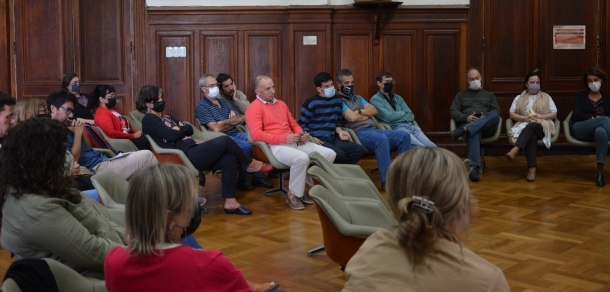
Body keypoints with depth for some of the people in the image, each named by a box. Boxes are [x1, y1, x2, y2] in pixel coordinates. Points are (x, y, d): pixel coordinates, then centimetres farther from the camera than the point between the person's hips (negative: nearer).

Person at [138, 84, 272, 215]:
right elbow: (172, 136, -17)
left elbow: (190, 129, 16)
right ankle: (251, 164, 4)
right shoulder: (149, 120, -3)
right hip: (186, 156, -9)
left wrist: (178, 129, -4)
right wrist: (181, 130, 4)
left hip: (193, 151, 9)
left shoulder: (166, 117, 26)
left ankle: (230, 202, -7)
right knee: (224, 141, -19)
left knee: (229, 160, -9)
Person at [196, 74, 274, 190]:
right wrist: (232, 121, -1)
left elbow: (241, 119, 8)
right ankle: (242, 180, -11)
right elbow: (216, 128, -17)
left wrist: (225, 123, -10)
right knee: (246, 146, -30)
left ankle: (258, 177, -5)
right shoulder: (202, 106, -6)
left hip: (236, 134, 8)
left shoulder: (223, 102, 18)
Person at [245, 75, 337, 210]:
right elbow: (256, 134, -16)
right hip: (275, 146, -8)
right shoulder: (254, 108, -4)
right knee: (302, 158, -37)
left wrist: (302, 134, 3)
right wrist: (284, 138, -20)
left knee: (330, 154, -6)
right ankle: (293, 194, -14)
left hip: (295, 142, 8)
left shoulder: (281, 104, 22)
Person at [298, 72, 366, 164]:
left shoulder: (337, 100, 12)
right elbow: (302, 124, -3)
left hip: (333, 138, 7)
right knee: (339, 154, -32)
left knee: (360, 150, -7)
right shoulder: (311, 103, -7)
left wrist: (340, 131, 2)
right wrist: (312, 138, -16)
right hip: (319, 140, -7)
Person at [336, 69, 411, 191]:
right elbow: (352, 117, -13)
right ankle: (386, 181, -36)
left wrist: (360, 112, -3)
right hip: (359, 133, -8)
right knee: (382, 139, -38)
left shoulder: (358, 98, 28)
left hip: (374, 130, 9)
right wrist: (367, 114, 5)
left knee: (404, 135, -10)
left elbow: (374, 110, 14)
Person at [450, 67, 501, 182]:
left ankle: (463, 130, -52)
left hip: (486, 127, 2)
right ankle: (474, 168, -60)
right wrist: (466, 118, -11)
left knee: (495, 116, -36)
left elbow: (496, 111, 13)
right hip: (466, 124, -2)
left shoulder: (489, 95, 30)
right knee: (474, 133, -42)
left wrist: (485, 118, -10)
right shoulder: (461, 95, 27)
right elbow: (453, 111, 11)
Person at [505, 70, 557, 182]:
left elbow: (554, 114, 12)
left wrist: (540, 116, -7)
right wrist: (524, 118, -8)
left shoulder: (546, 97, 20)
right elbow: (512, 114, 11)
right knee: (531, 136, -38)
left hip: (542, 126, 0)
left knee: (531, 127, -39)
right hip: (524, 125, 0)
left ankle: (514, 150, -61)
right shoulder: (519, 98, 21)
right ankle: (532, 168, -52)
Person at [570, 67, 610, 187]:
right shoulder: (580, 96, 19)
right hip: (579, 129, -1)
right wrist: (594, 118, -12)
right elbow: (576, 115, 1)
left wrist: (599, 121, -15)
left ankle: (600, 171, -49)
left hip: (598, 130, 1)